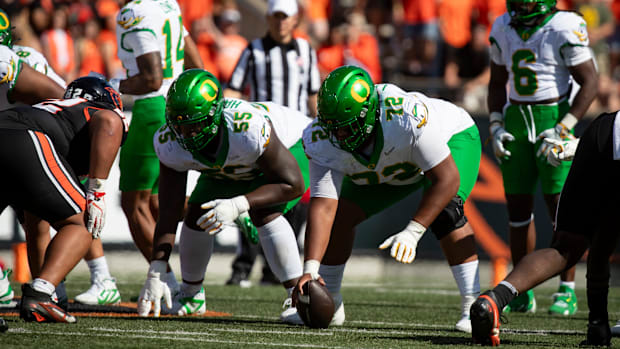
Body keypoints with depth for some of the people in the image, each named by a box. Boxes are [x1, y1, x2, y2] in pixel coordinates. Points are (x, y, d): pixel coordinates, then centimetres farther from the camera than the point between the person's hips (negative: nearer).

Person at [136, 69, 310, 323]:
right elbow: (168, 214, -20)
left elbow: (294, 185, -33)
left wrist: (238, 205, -44)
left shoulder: (249, 129, -45)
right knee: (196, 214, -5)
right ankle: (191, 294, 20)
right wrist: (155, 275, -27)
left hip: (290, 147, -6)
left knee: (264, 212, -29)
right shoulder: (170, 144, -29)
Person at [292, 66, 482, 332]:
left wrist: (412, 233, -42)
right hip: (390, 168, 5)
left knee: (443, 211, -31)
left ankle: (472, 305, -24)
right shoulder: (321, 140, -30)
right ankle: (330, 304, 10)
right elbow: (323, 207, -32)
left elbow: (447, 179, -38)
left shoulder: (408, 117, -45)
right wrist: (310, 269, -43)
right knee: (340, 214, -8)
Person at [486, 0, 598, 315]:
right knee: (517, 204, 5)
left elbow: (590, 82, -10)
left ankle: (567, 291, 0)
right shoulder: (503, 29, 7)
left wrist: (563, 128, -16)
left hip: (553, 116, -6)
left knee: (558, 202, -8)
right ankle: (522, 292, 13)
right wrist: (496, 126, 7)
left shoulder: (564, 28, -12)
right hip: (516, 119, 6)